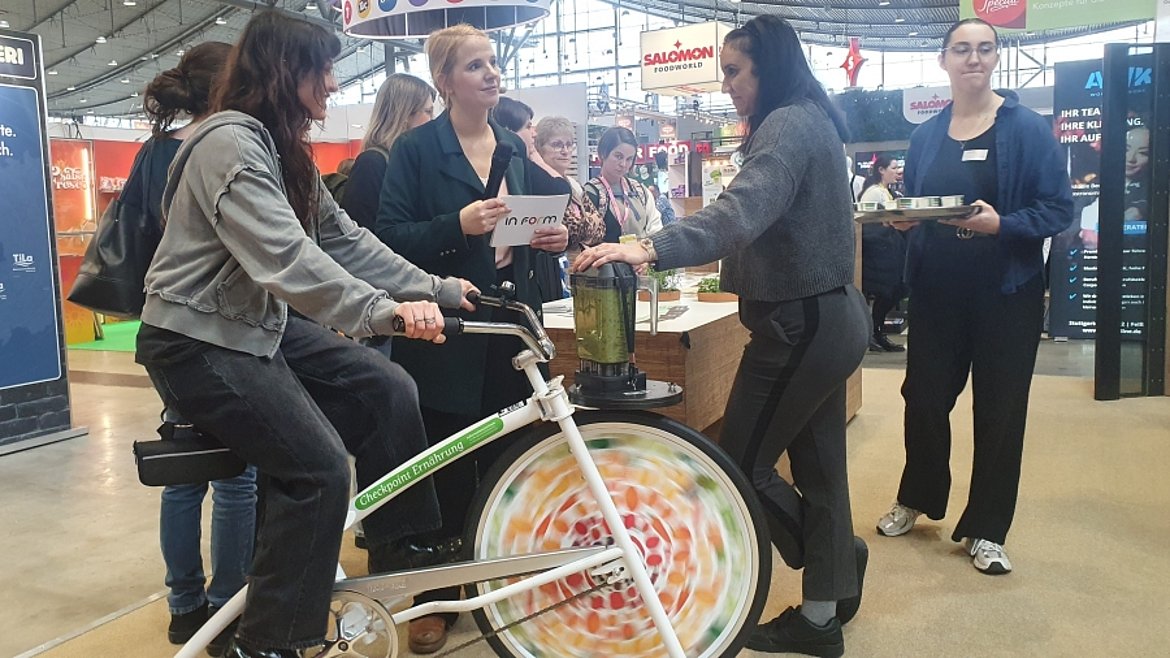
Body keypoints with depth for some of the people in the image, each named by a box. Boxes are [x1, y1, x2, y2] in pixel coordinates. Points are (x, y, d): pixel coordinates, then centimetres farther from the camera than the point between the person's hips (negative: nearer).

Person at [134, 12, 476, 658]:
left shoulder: (282, 148, 11)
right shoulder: (229, 142, -20)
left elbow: (343, 238, 9)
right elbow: (285, 257, -34)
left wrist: (435, 288, 3)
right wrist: (382, 310, -43)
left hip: (263, 323, 9)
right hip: (198, 340, -9)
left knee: (388, 390, -2)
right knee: (319, 467, -19)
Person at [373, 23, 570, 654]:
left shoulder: (515, 146, 13)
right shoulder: (416, 148, -3)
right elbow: (390, 237, -9)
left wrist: (552, 237, -2)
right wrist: (457, 226, -23)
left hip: (509, 325, 5)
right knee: (443, 468, 3)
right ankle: (434, 595, 19)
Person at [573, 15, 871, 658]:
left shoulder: (786, 126, -18)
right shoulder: (811, 121, 15)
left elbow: (740, 211, -36)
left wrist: (650, 248, -47)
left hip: (799, 324, -11)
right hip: (827, 316, 11)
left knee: (739, 461, 1)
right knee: (816, 462, 15)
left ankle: (839, 556, 20)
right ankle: (827, 606, 28)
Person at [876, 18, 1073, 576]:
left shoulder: (1027, 128, -5)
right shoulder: (926, 136, 7)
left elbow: (1058, 210, -8)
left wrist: (1002, 224, -25)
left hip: (1006, 294, -3)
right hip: (936, 292, 3)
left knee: (999, 410, 5)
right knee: (924, 397, 10)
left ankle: (986, 531, 21)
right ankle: (916, 498, 34)